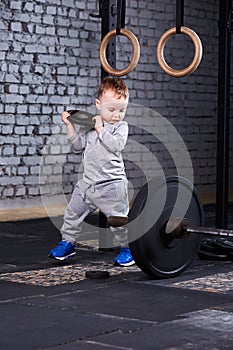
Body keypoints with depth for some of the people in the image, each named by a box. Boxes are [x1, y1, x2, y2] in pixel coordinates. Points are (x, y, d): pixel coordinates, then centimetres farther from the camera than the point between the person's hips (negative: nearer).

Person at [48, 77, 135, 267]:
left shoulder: (121, 126, -4)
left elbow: (116, 145, -21)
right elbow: (78, 145, 9)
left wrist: (101, 129, -17)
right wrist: (70, 126, 1)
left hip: (112, 183, -5)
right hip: (88, 181, 5)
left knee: (118, 219, -5)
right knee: (73, 213, 12)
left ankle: (127, 248, 13)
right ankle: (67, 243, 29)